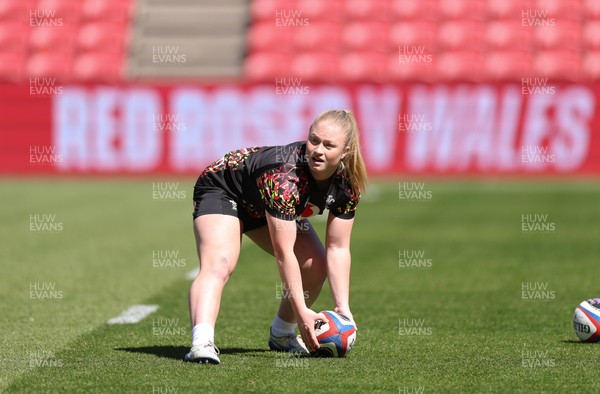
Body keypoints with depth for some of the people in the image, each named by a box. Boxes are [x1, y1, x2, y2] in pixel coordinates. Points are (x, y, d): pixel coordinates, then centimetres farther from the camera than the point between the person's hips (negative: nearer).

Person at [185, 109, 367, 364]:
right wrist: (301, 312, -38)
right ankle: (201, 343, -49)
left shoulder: (347, 185, -20)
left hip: (266, 206, 8)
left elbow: (338, 248, -13)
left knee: (316, 266, 1)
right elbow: (284, 252, -38)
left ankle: (281, 335, 20)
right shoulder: (285, 175, -40)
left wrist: (343, 307, -20)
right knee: (219, 265, -31)